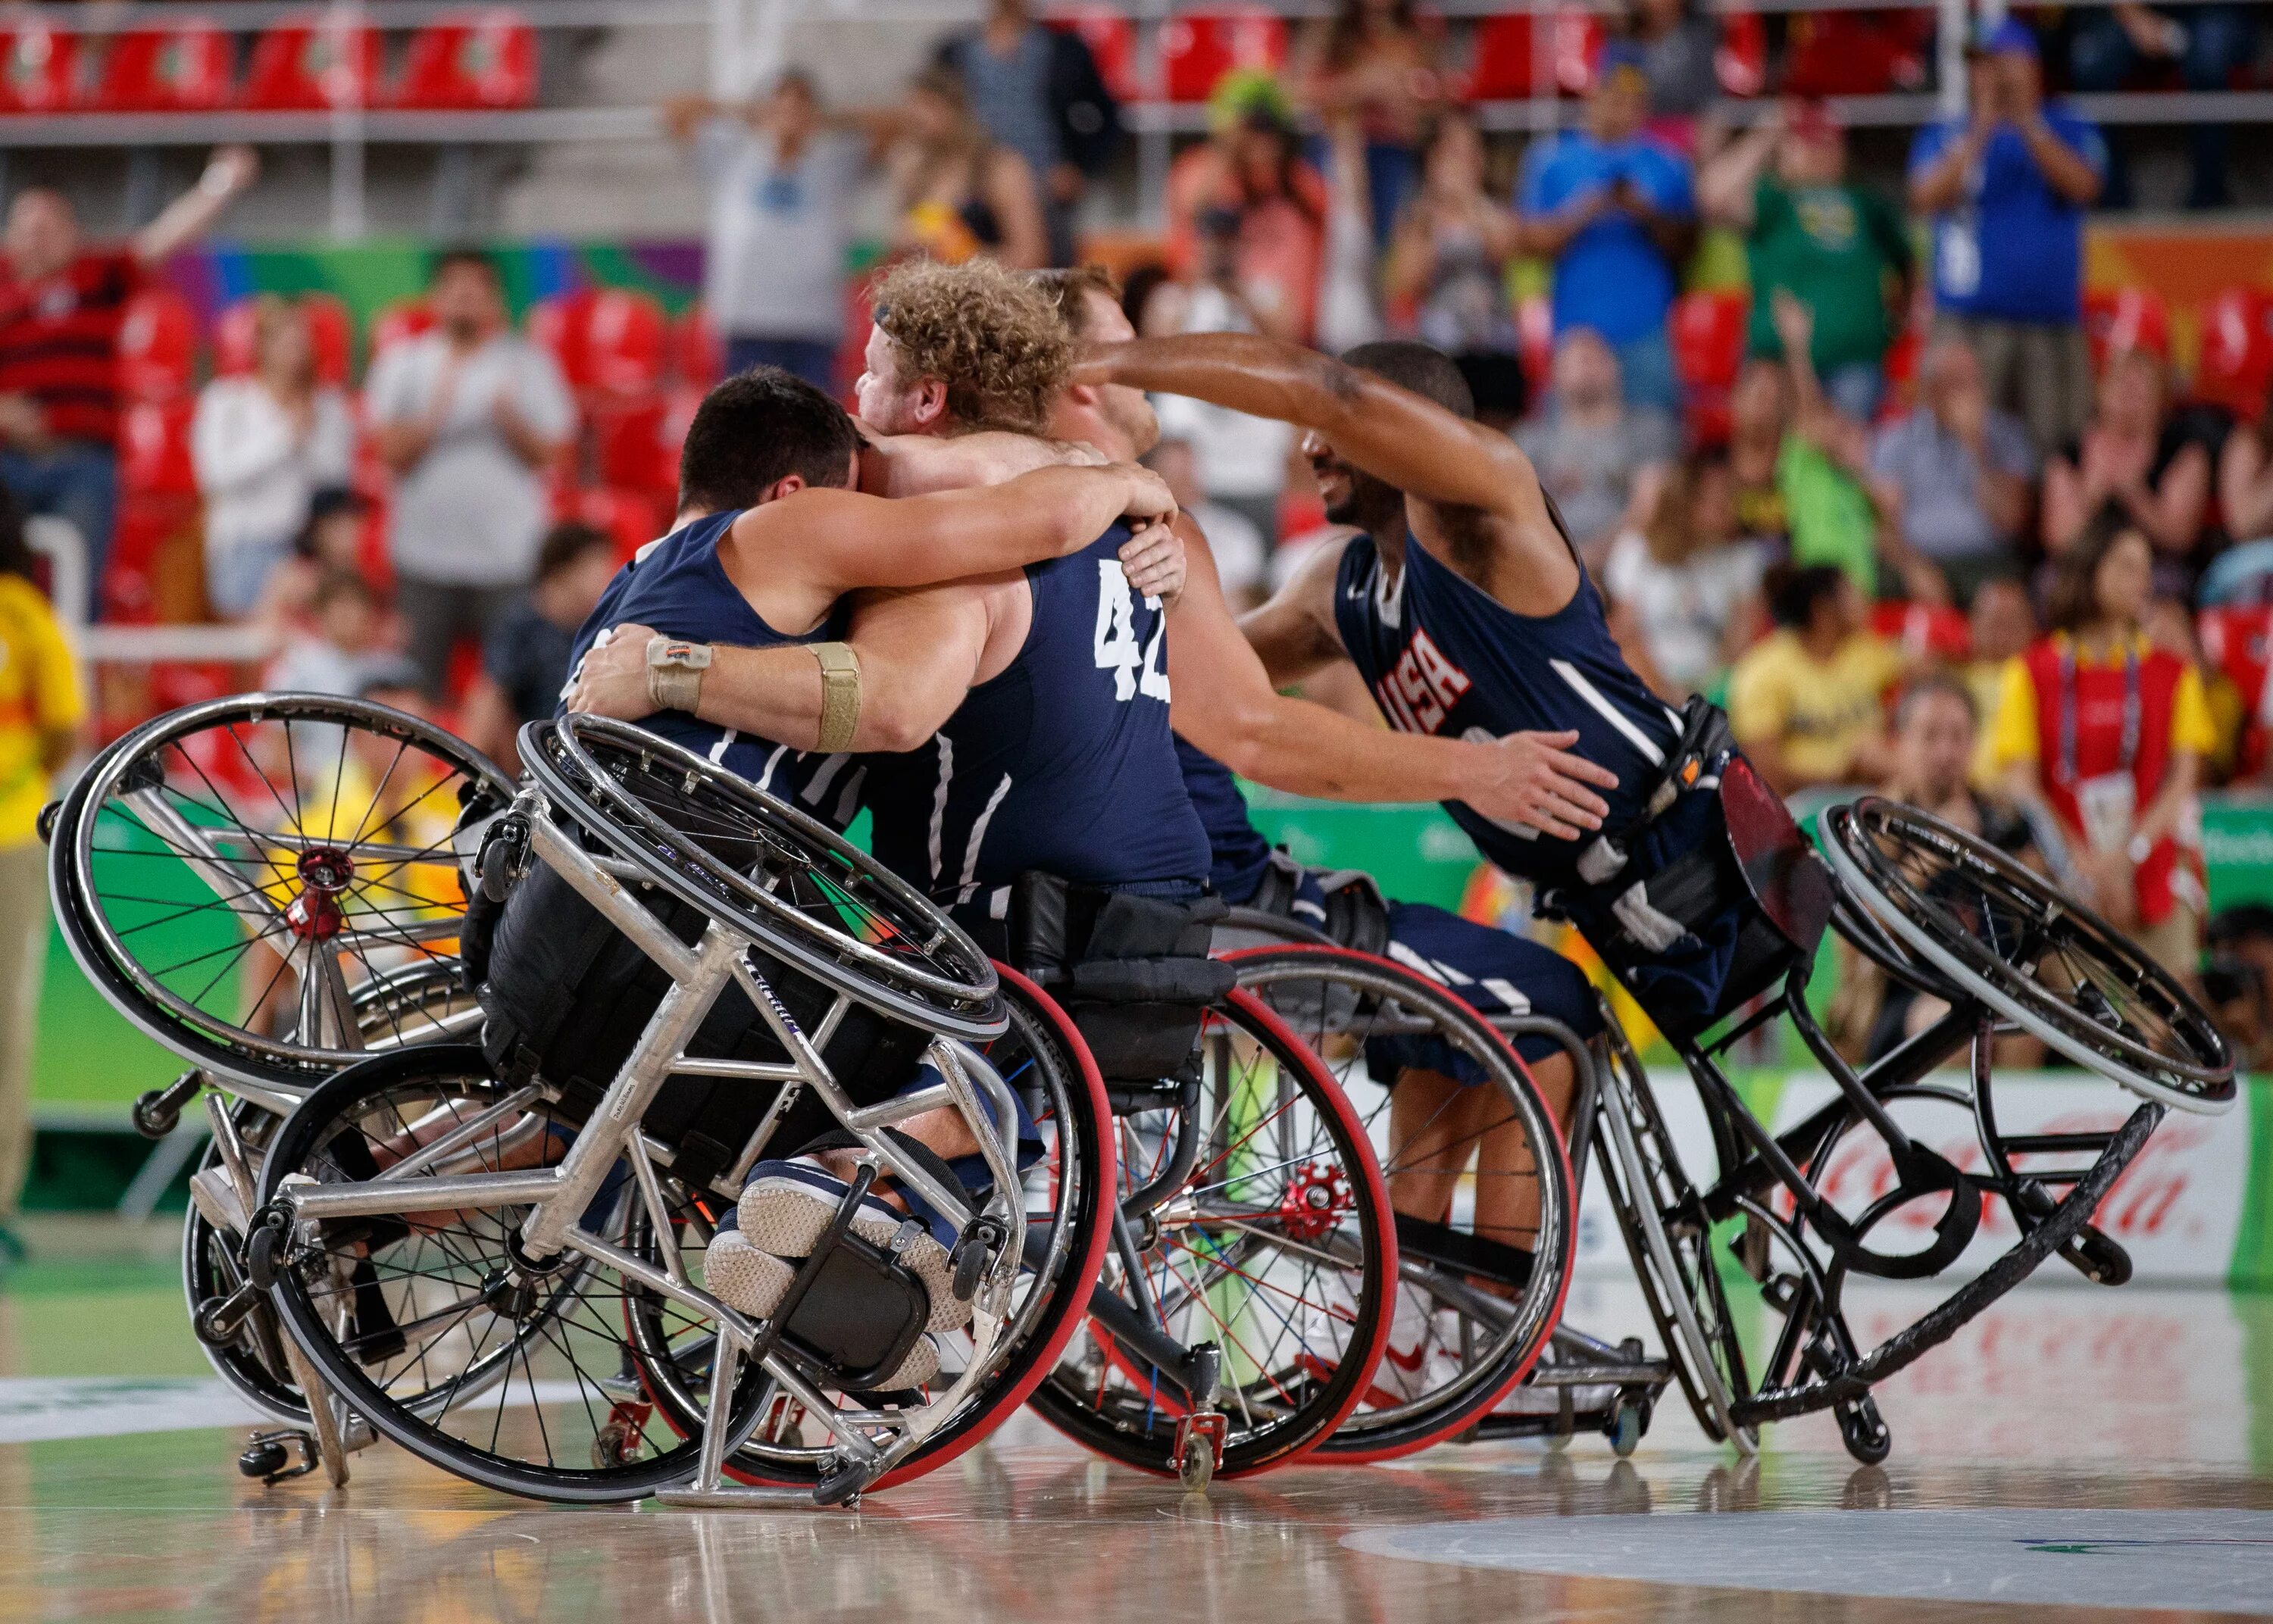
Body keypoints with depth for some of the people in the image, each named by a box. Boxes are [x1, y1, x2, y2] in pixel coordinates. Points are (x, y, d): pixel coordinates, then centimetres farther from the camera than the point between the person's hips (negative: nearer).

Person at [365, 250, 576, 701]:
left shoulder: (527, 363, 5)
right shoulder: (403, 363, 7)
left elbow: (546, 454, 2)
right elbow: (392, 453, -1)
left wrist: (511, 421, -16)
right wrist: (432, 417, -16)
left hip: (509, 557, -1)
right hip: (425, 554, 1)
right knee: (419, 685, 0)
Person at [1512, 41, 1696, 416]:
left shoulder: (1666, 163, 9)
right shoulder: (1551, 157, 7)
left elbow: (1686, 245, 7)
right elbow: (1529, 241, 3)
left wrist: (1649, 216, -11)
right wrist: (1582, 215, -12)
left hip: (1649, 332, 1)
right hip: (1578, 326, 0)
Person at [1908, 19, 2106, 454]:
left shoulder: (2070, 133, 11)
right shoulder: (1944, 137, 10)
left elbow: (2082, 186, -7)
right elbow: (1927, 198, -7)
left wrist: (2027, 125, -18)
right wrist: (1982, 131, -16)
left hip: (2053, 321, 1)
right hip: (1968, 321, -1)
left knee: (2058, 447, -4)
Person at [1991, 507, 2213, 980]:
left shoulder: (2173, 674, 11)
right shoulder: (2032, 672, 6)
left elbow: (2183, 778, 3)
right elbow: (2022, 785, 0)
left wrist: (2129, 854, -12)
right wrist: (2089, 865, -11)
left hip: (2155, 883, 1)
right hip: (2064, 885, -1)